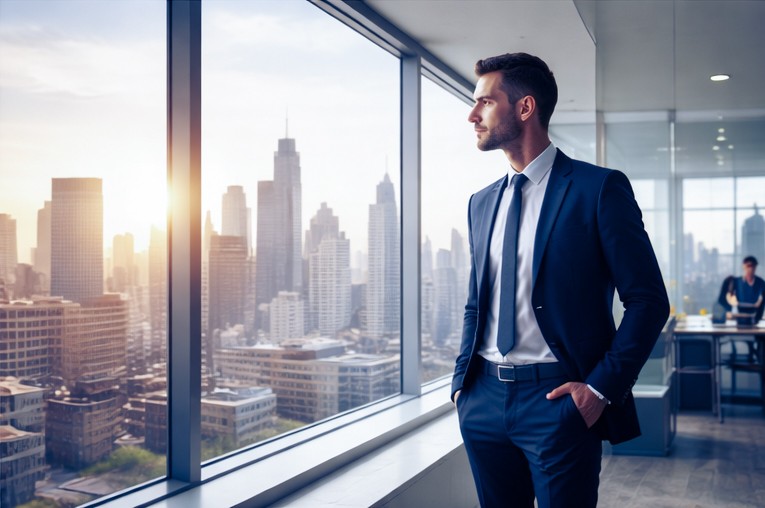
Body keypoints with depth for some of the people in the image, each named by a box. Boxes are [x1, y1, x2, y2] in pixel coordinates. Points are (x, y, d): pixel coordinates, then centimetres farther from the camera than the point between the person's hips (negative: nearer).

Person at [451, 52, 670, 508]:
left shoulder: (599, 188, -6)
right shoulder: (481, 202, 12)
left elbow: (649, 300, -7)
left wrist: (602, 387, -13)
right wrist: (462, 381, 8)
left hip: (558, 398, -5)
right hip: (484, 398, 6)